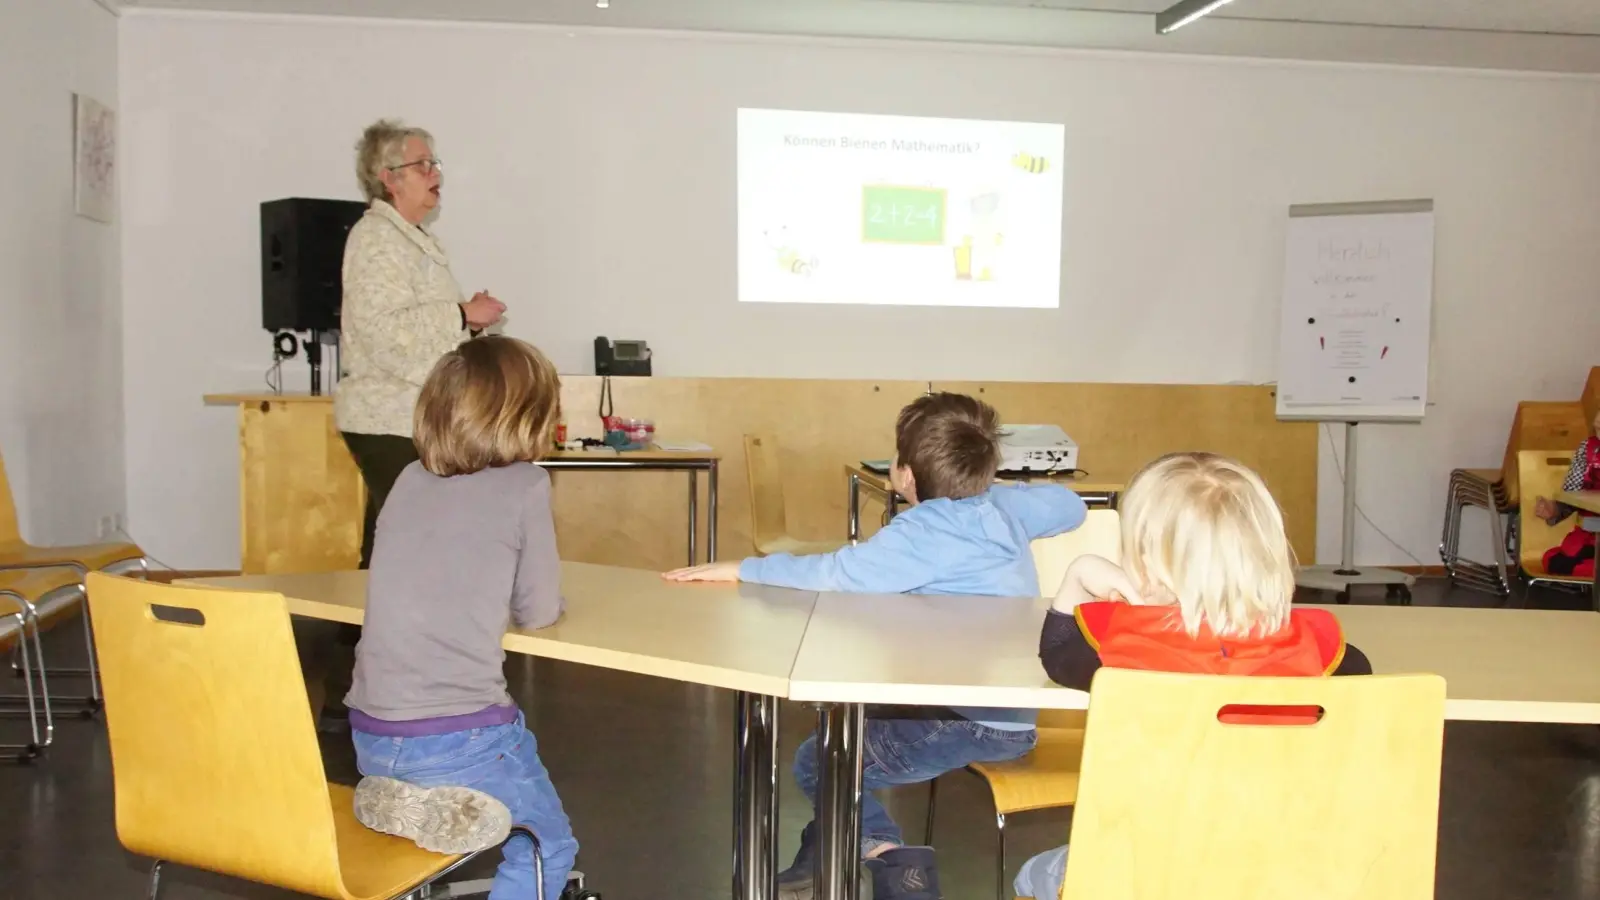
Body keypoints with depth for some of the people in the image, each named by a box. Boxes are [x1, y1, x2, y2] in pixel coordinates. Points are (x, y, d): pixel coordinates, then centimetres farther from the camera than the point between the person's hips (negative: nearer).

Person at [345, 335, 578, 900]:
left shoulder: (410, 479, 8)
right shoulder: (524, 485, -7)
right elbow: (537, 612, 0)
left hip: (371, 737, 6)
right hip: (459, 738, -6)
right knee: (549, 846, 18)